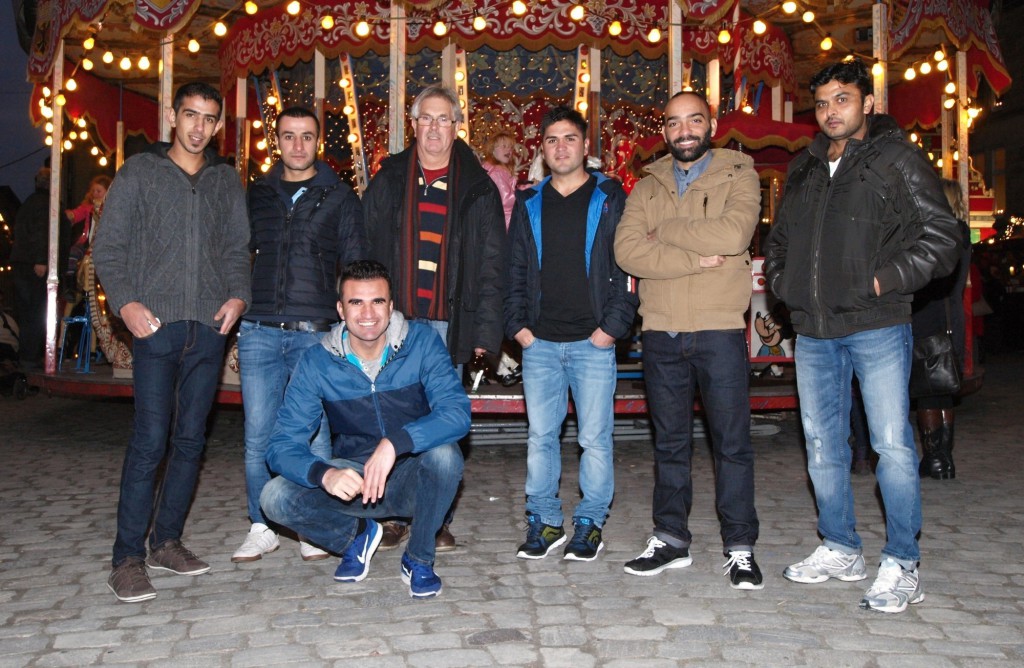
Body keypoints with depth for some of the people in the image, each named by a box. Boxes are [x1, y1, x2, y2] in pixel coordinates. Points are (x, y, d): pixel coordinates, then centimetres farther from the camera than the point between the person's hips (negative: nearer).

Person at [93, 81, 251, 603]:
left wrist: (238, 295, -2)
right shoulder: (139, 172, 6)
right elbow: (107, 247, 3)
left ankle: (167, 541, 19)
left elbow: (238, 249, 16)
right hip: (157, 325, -3)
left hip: (210, 327, 4)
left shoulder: (227, 180, 15)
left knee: (191, 439, 7)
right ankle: (128, 558, 0)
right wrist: (126, 302, -11)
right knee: (150, 440, -8)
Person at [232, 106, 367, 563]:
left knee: (315, 433, 1)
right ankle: (262, 528, 17)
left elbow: (355, 267, 6)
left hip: (315, 332, -2)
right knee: (259, 435, 4)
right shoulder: (257, 195, 14)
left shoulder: (340, 198, 7)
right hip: (259, 331, 3)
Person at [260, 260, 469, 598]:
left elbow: (457, 412, -26)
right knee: (275, 497, -23)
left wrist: (394, 443, -42)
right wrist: (325, 474, -36)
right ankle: (357, 535, 8)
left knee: (443, 453, -34)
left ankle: (419, 559, -6)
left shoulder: (421, 342, -13)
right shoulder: (317, 362, -10)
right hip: (352, 480, 1)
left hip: (413, 479, -1)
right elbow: (283, 444, -14)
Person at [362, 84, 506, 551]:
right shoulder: (388, 181, 10)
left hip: (448, 323, -1)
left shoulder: (478, 188, 6)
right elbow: (362, 250, 9)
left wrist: (485, 328, -4)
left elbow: (491, 264, 3)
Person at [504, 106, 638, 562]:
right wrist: (517, 325, 2)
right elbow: (514, 271, 13)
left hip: (593, 341, -3)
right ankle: (544, 521, 18)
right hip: (539, 343, 3)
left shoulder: (610, 199, 4)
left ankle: (590, 523, 15)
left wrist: (613, 326, -9)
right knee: (540, 436, 7)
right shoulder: (529, 204, 13)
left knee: (595, 438, 2)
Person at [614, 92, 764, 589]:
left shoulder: (738, 175, 4)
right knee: (669, 442, 11)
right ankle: (671, 539, 22)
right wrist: (694, 258, -14)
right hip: (661, 333, 3)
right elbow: (627, 251, -5)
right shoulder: (648, 187, 12)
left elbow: (733, 234, -17)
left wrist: (665, 232, -8)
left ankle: (740, 548, 12)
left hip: (720, 330, -3)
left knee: (732, 443, 2)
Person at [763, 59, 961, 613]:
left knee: (892, 444, -6)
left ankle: (902, 566, 7)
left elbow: (940, 236, -6)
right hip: (813, 332, 6)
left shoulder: (897, 160, -1)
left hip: (876, 327, -6)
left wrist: (885, 281, -14)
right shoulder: (804, 169, 16)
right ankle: (840, 550, 26)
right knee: (822, 445, 11)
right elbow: (778, 239, 26)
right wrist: (783, 283, 9)